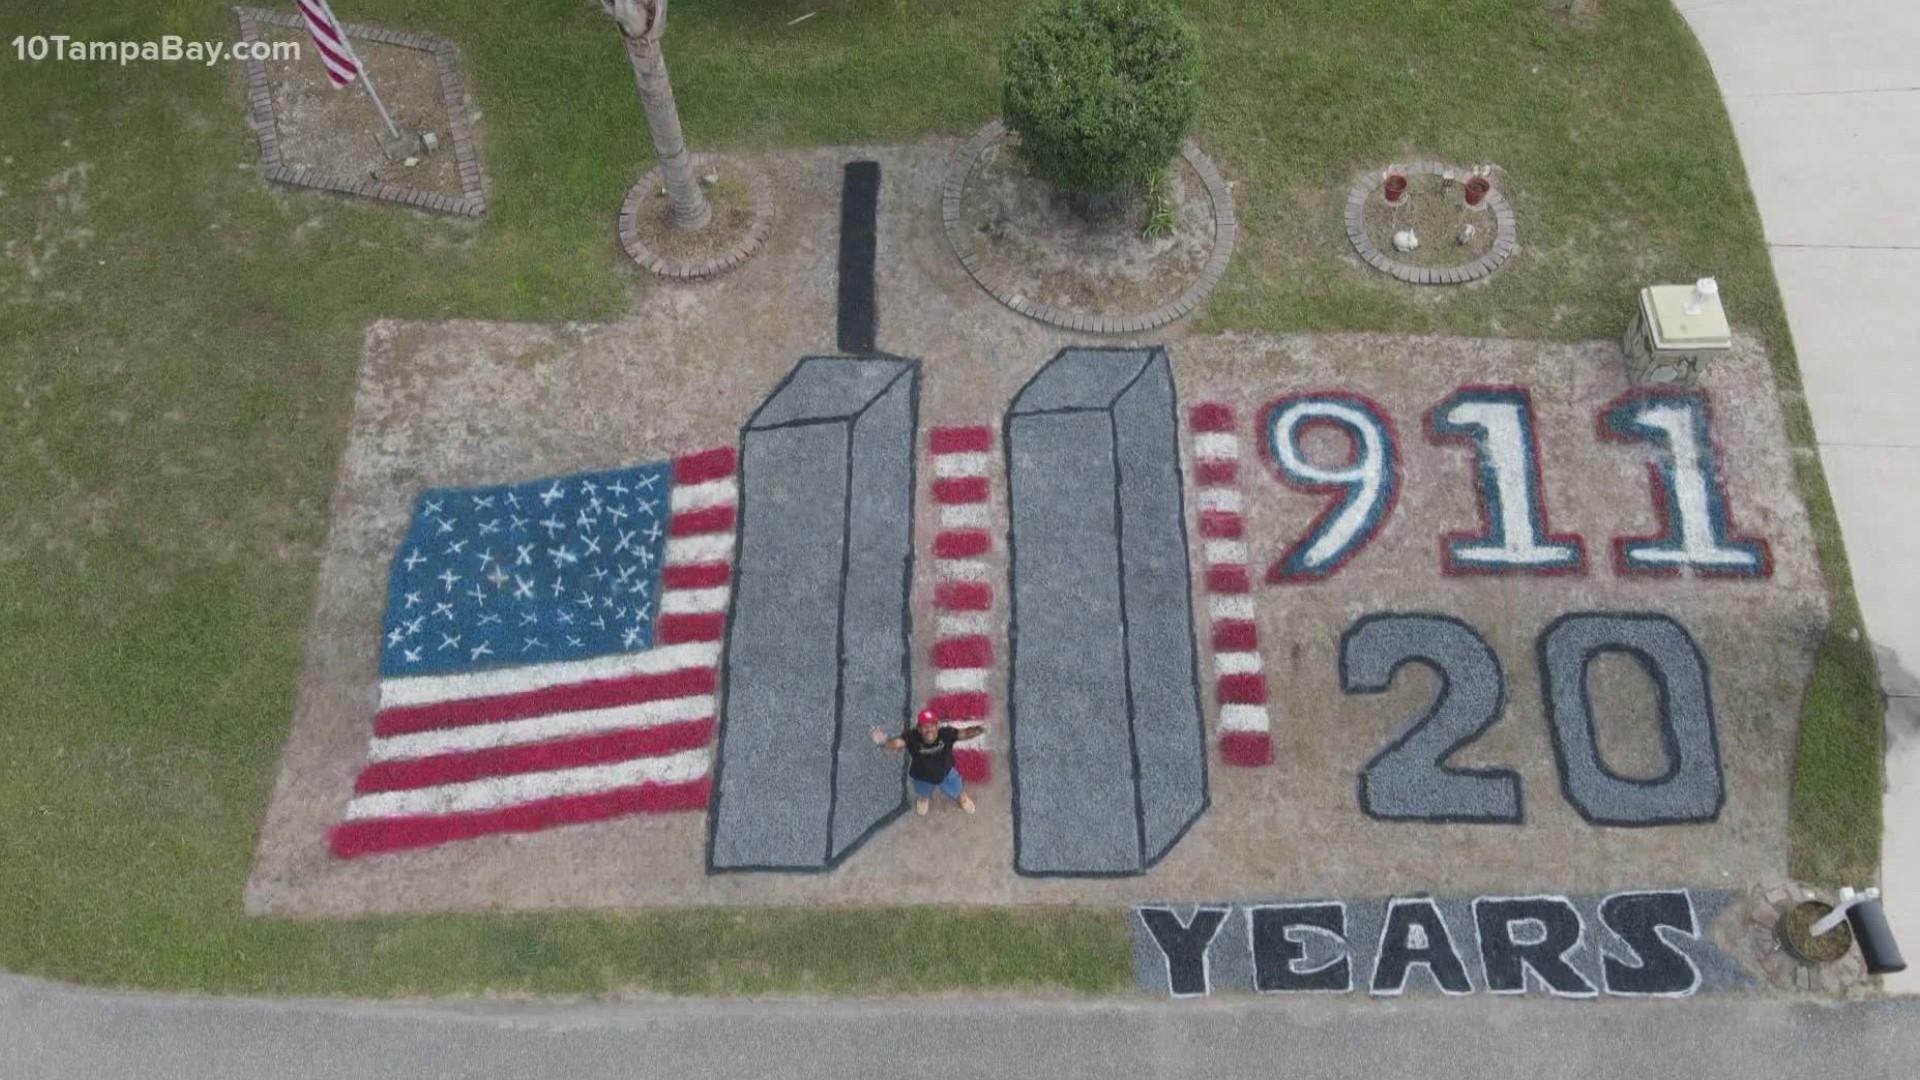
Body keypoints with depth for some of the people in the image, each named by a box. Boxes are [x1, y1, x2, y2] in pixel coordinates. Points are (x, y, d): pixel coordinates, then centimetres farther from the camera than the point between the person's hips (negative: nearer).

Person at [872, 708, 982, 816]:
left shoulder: (946, 734, -38)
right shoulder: (912, 737, -40)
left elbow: (964, 733, -50)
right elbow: (896, 743, -56)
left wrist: (977, 729, -73)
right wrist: (884, 742, -79)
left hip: (946, 774, 0)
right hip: (922, 779, 0)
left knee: (957, 793, 31)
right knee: (923, 794, 35)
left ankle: (962, 796, 69)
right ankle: (924, 797, 73)